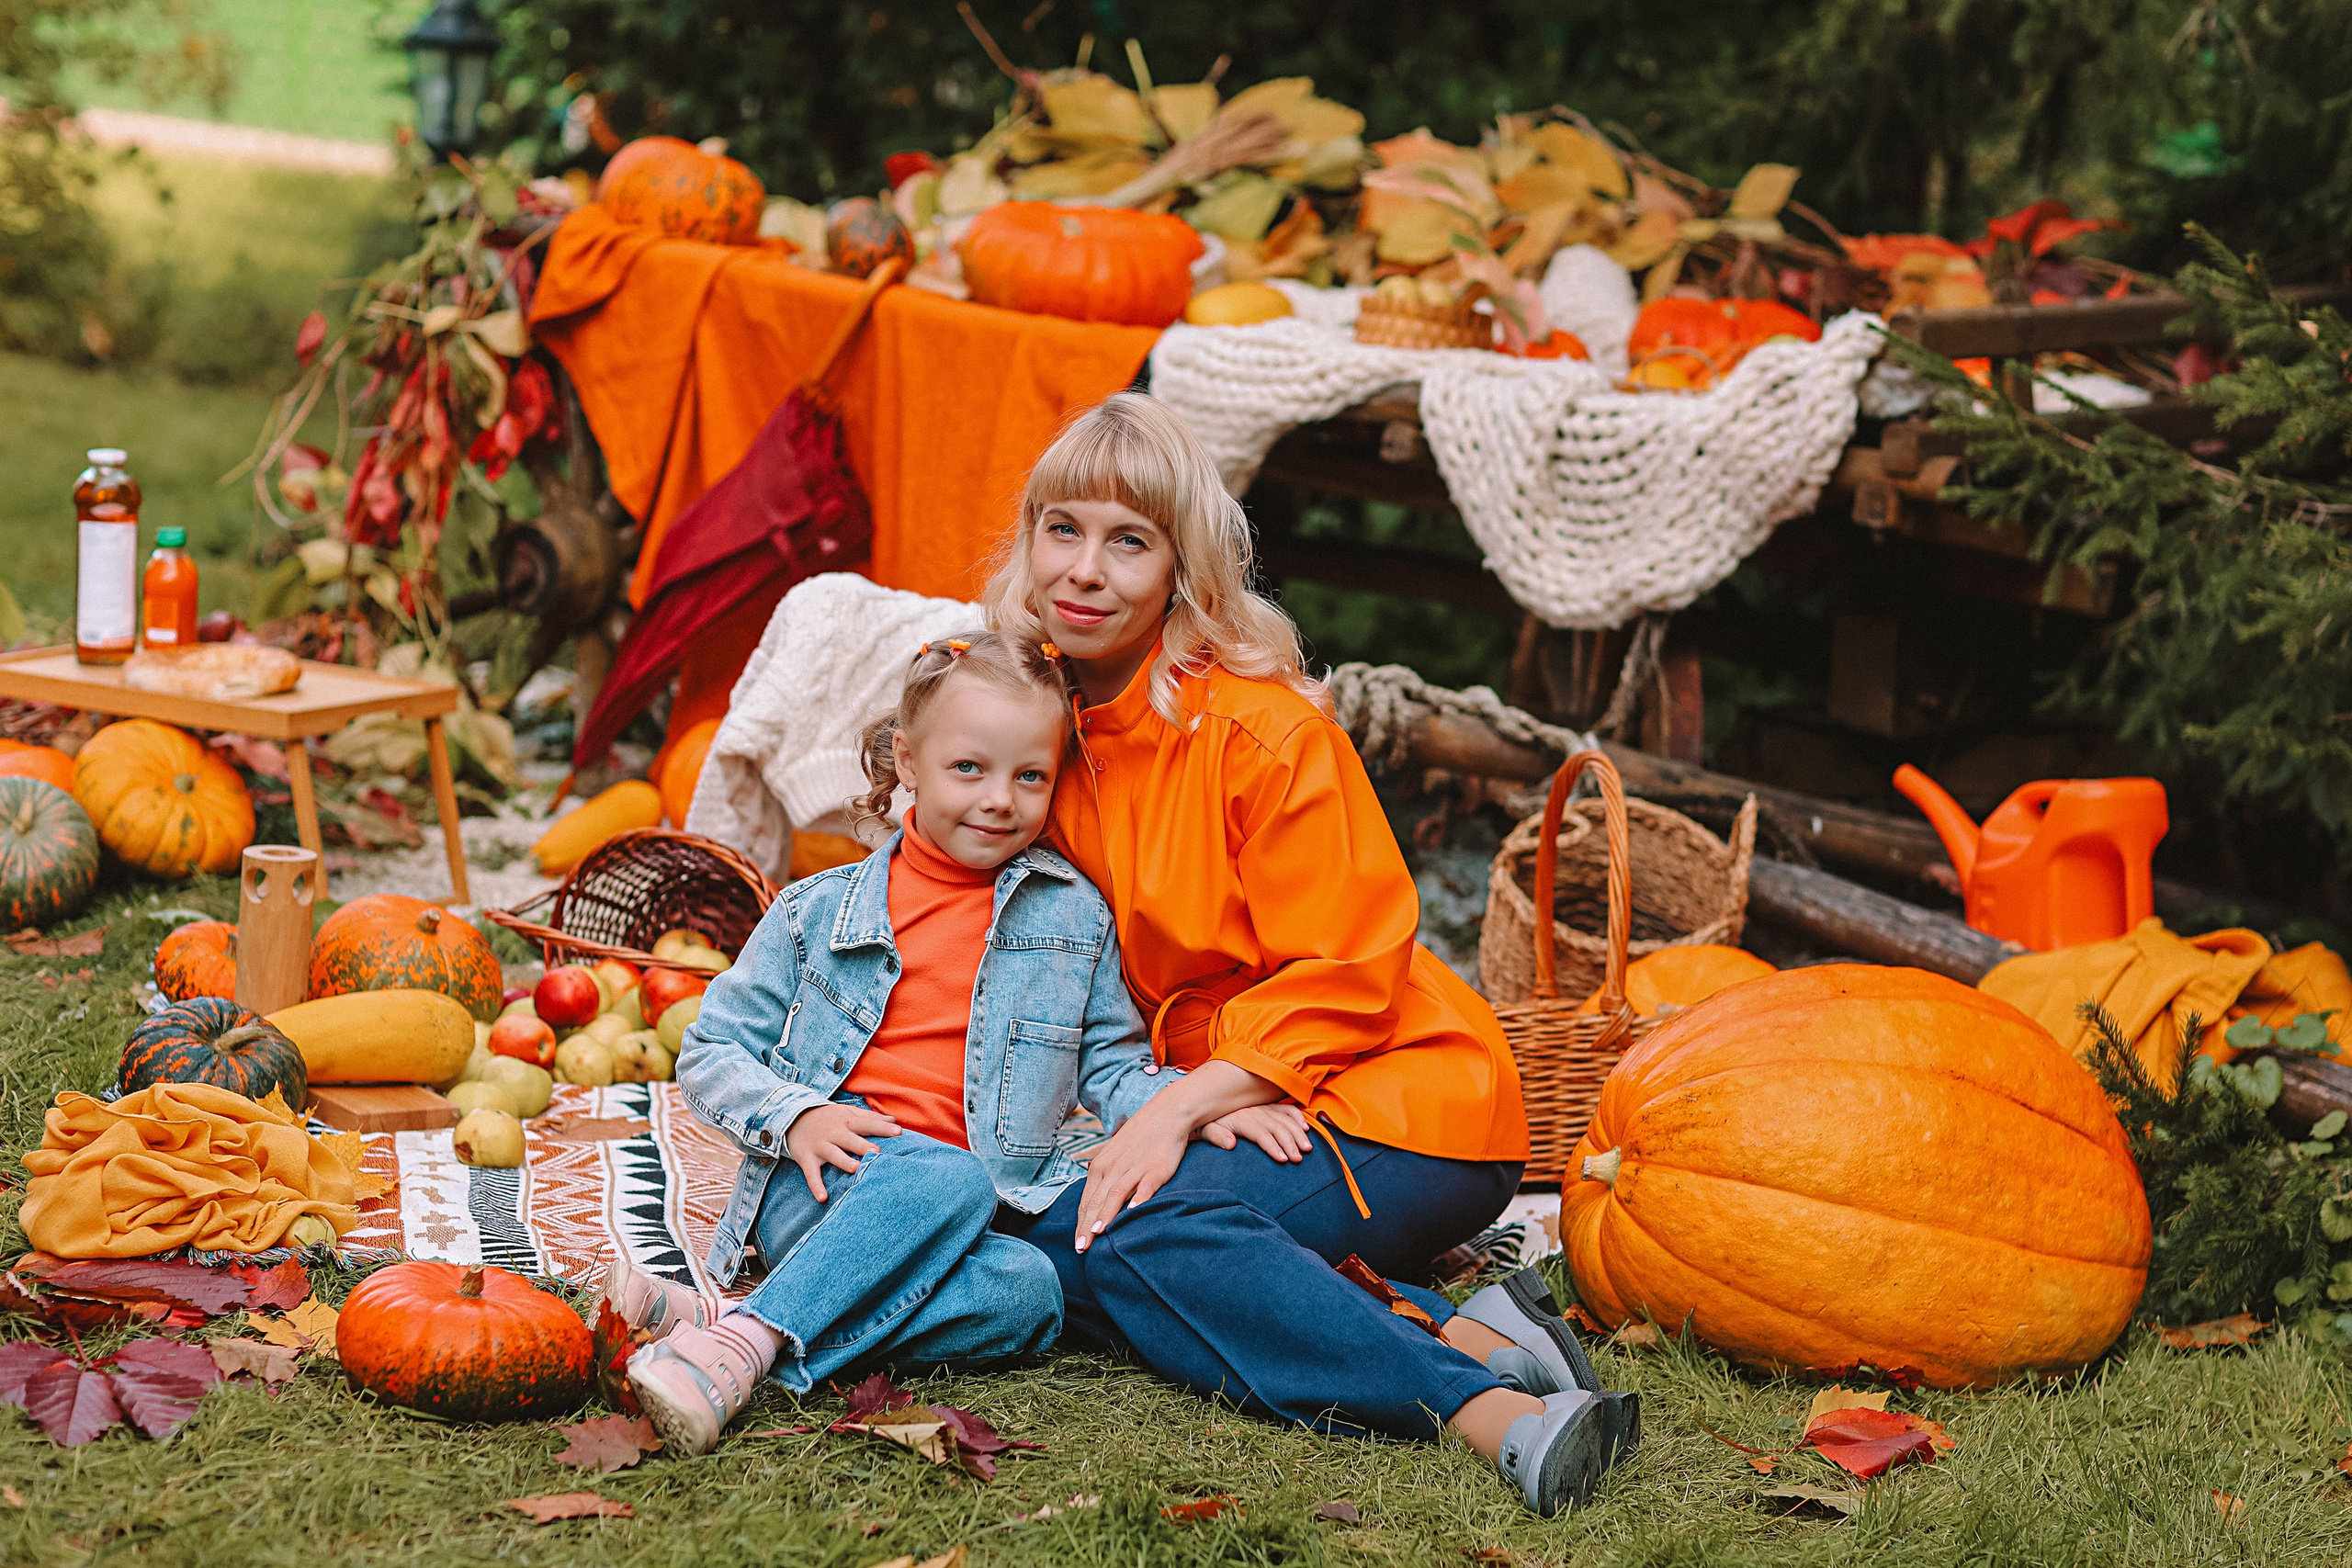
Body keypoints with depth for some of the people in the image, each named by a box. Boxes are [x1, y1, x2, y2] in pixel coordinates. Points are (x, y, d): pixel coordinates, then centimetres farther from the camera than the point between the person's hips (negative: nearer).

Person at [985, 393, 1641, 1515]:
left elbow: (1344, 976, -14)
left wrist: (1180, 1108, -24)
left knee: (1128, 1233, -29)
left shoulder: (1265, 729, -13)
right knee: (1046, 1230, -21)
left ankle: (1487, 1403, -36)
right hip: (1215, 1101, 7)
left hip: (1397, 1102, -7)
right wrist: (1194, 1104, -12)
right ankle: (1461, 1340, -25)